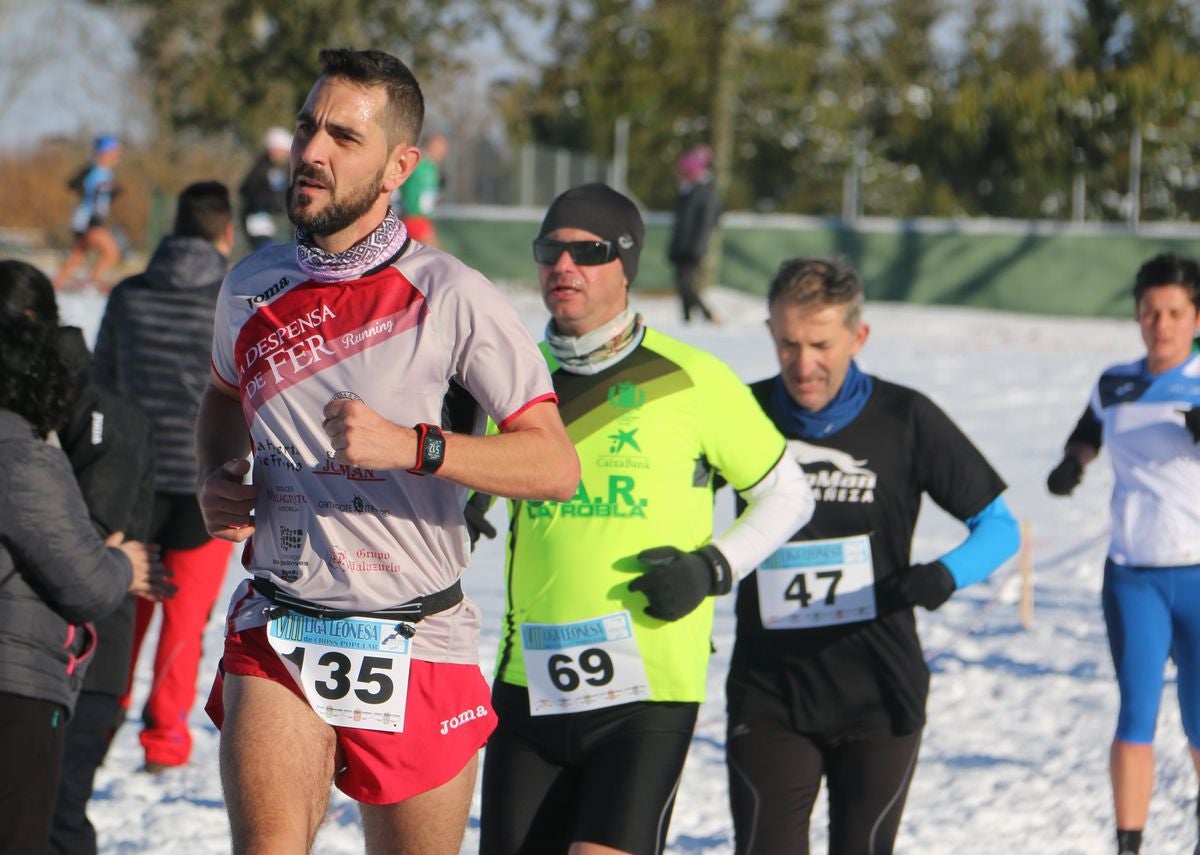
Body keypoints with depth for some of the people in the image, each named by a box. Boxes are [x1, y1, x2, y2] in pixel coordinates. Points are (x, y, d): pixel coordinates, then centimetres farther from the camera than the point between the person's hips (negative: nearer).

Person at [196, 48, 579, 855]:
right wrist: (216, 476, 7)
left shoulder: (451, 297, -9)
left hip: (419, 648, -2)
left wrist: (411, 446, -26)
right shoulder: (253, 288, 6)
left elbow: (556, 464, -13)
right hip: (277, 636, 2)